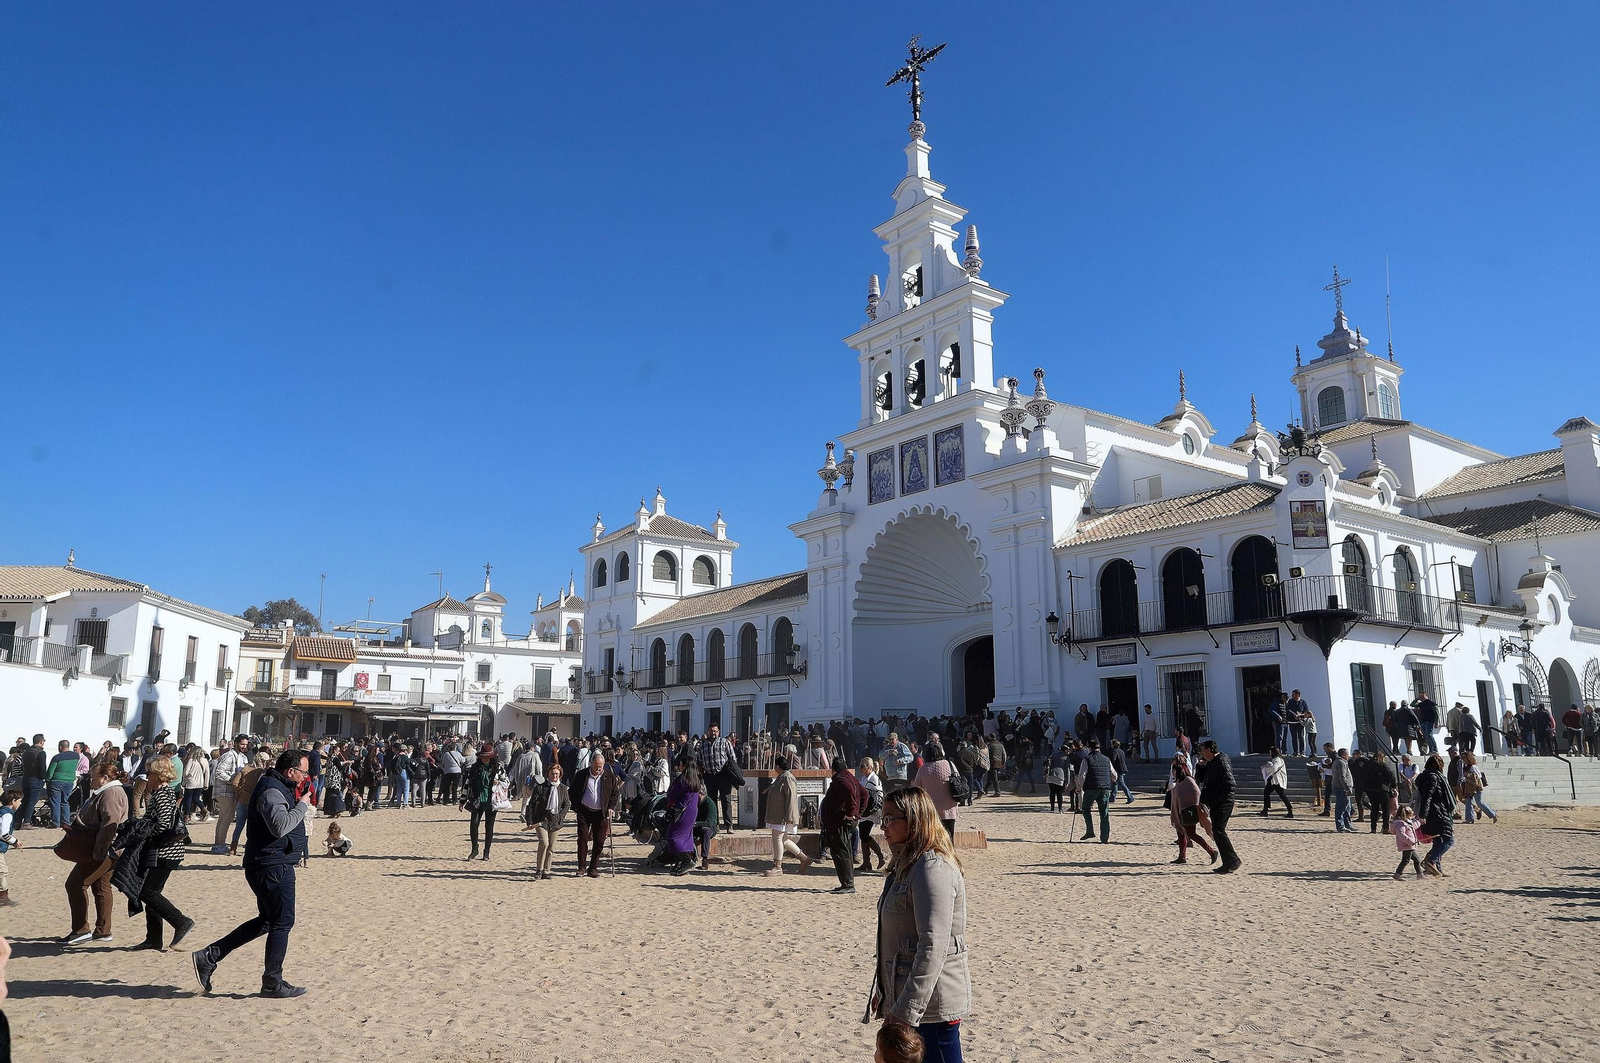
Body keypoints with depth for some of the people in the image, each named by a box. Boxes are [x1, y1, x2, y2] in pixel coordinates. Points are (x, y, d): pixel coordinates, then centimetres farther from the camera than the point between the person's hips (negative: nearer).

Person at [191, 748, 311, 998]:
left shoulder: (279, 789, 14)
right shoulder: (271, 791, -19)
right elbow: (280, 826, -33)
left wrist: (302, 810, 10)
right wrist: (302, 806, -22)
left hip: (270, 866, 11)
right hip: (274, 867, -11)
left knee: (266, 921, 18)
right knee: (282, 922, -1)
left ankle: (208, 957, 19)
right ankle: (272, 983, 9)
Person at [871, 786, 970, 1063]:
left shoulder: (933, 869, -19)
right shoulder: (906, 864, 12)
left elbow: (933, 947, -25)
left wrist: (906, 1011, -25)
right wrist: (885, 993, 21)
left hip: (932, 1005, -9)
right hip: (904, 996, 10)